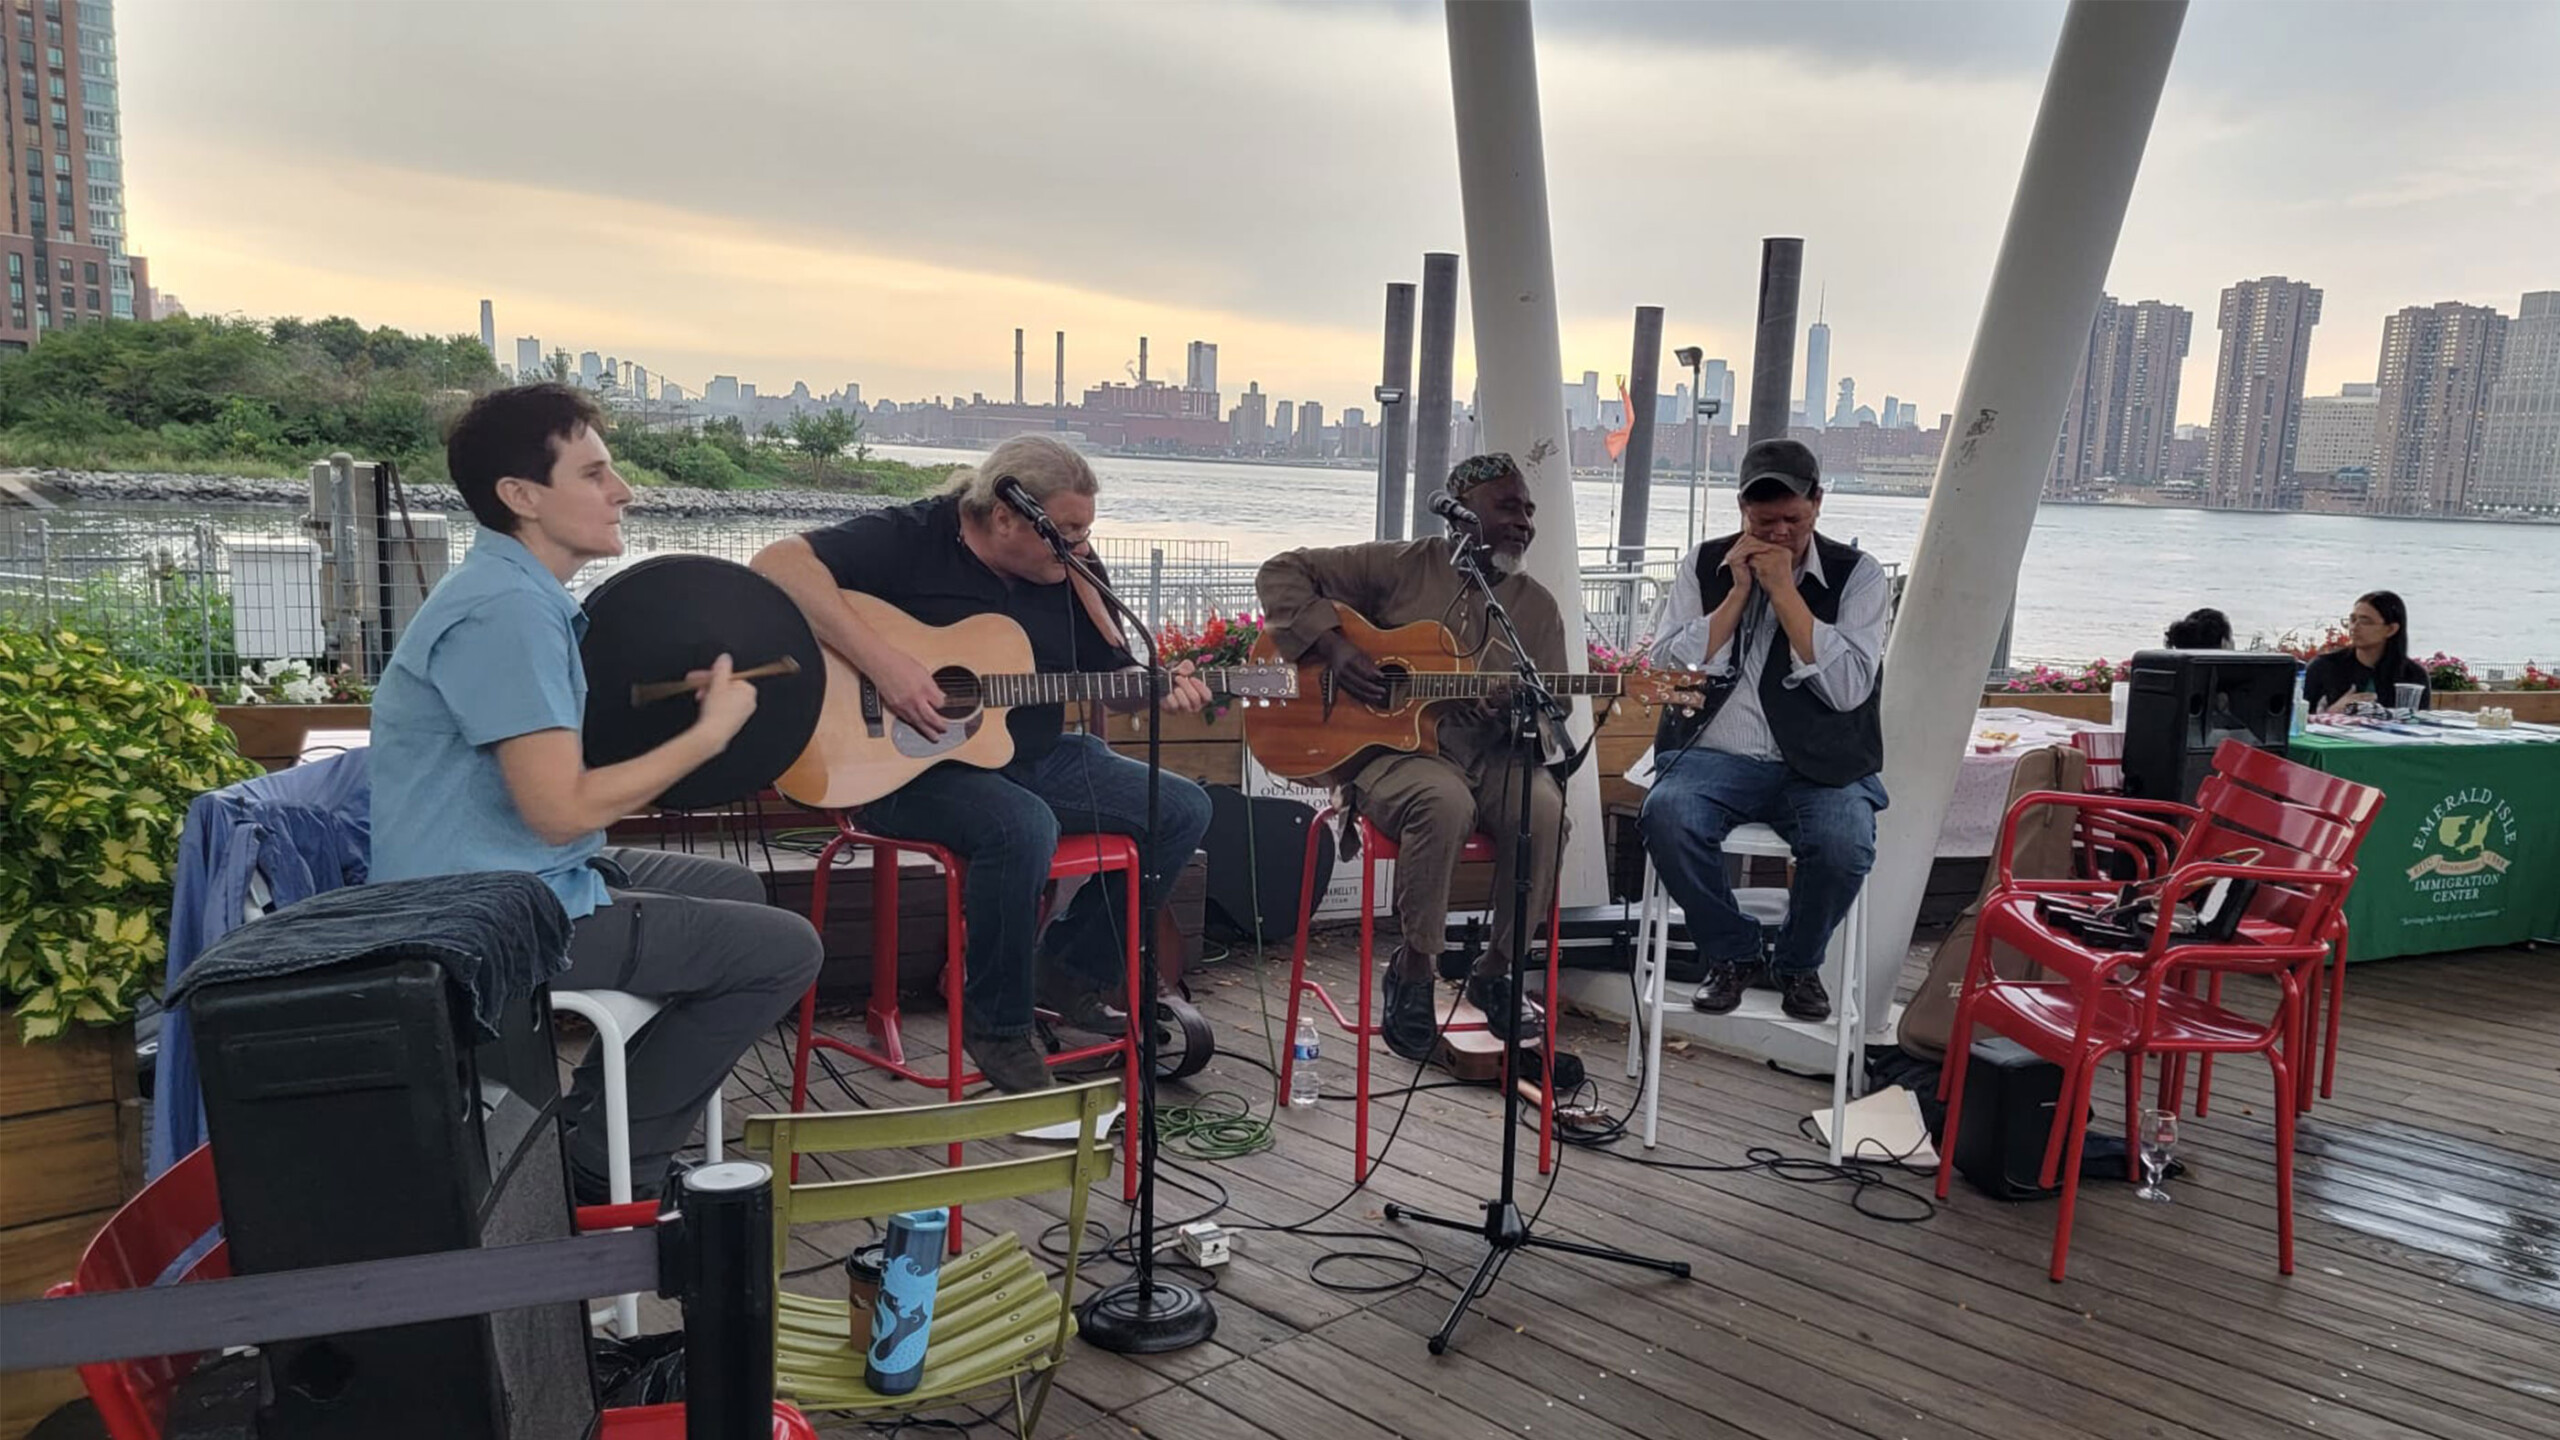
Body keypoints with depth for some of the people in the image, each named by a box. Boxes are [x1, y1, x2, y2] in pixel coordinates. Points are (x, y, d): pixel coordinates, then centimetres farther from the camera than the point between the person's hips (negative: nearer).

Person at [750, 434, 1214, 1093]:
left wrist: (1162, 690, -10)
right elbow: (778, 563, -25)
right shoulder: (911, 539, -13)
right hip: (909, 769, -7)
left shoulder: (1065, 574, 5)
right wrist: (879, 660, -33)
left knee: (1184, 810, -1)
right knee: (1024, 827, -37)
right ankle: (996, 1024, -12)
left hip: (1033, 759, 7)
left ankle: (1070, 970, 12)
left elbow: (1115, 674, 13)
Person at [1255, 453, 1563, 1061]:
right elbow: (1282, 572, 2)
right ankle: (1414, 968, -15)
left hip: (1490, 757, 4)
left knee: (1545, 807, -28)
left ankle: (1495, 971, -6)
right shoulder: (1402, 566, 2)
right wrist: (1332, 646, -11)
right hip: (1389, 749, -4)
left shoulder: (1538, 608, 13)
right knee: (1444, 801, -37)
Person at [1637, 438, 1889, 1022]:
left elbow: (1849, 688, -11)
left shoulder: (1856, 574, 3)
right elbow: (1669, 670, -2)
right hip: (1713, 756, 1)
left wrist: (1783, 590, -12)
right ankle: (1732, 955, -4)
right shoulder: (1706, 566, 8)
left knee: (1845, 842, -31)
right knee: (1666, 815, -31)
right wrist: (1739, 594, -7)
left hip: (1818, 764, -1)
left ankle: (1797, 963, 2)